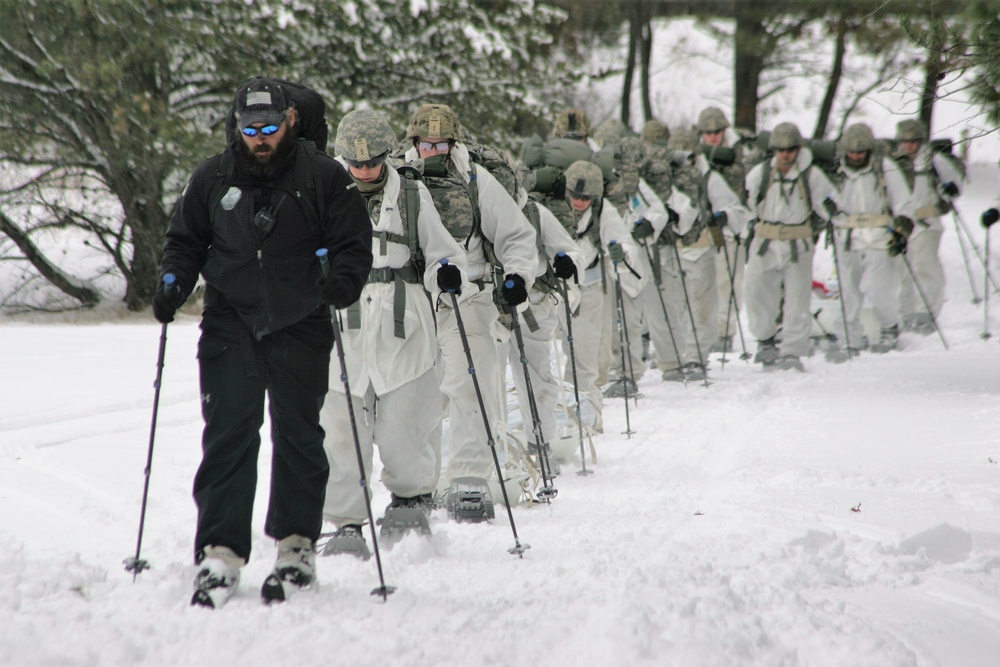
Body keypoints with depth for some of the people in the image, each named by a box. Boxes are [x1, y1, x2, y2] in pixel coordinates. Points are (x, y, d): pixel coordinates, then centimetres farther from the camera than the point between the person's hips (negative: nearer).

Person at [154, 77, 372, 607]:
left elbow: (354, 244, 2)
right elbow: (185, 240, 18)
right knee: (228, 434, -7)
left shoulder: (323, 177, 0)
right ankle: (220, 553, -8)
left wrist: (341, 283, -17)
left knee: (298, 436, 7)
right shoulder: (213, 179, 7)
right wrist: (174, 283, 1)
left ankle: (296, 544, 18)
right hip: (230, 323, 1)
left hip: (300, 326, -1)